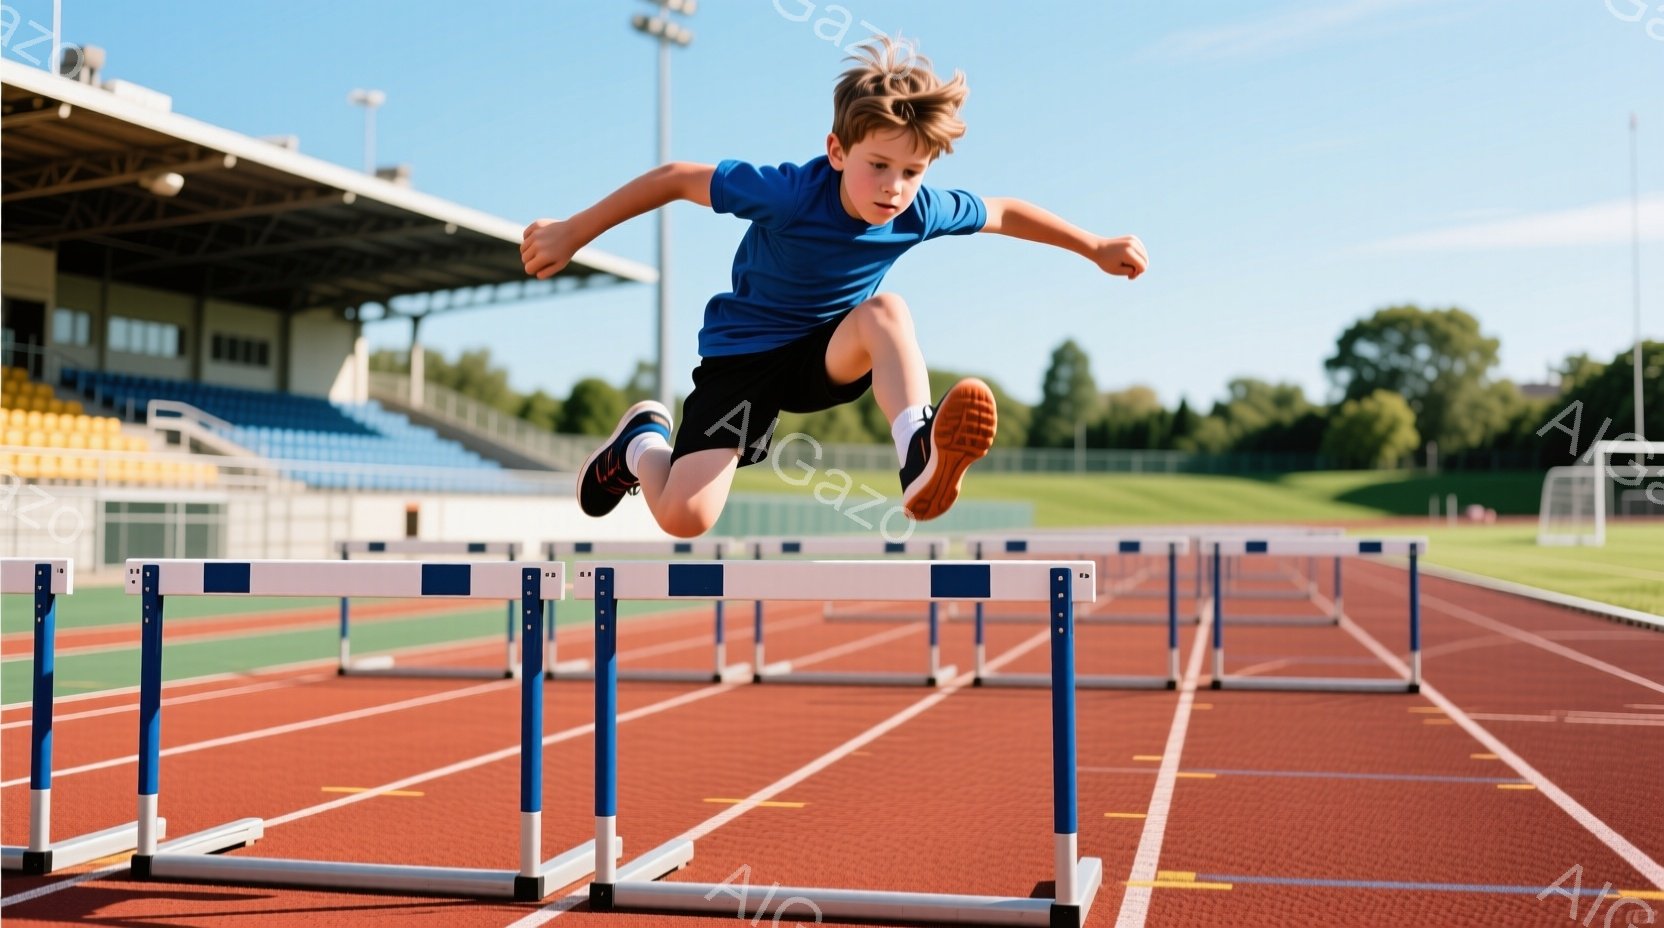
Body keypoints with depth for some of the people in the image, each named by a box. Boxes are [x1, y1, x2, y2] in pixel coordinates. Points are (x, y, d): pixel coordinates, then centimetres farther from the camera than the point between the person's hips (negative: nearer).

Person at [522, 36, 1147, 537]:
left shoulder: (922, 212, -15)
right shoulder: (790, 194, -28)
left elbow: (1002, 212, 6)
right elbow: (676, 178, -17)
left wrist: (1096, 249, 13)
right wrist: (572, 234, -12)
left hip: (830, 357, 3)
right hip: (742, 352, -3)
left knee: (884, 309, -32)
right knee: (684, 518, -17)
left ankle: (920, 460, -46)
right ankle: (643, 439, 17)